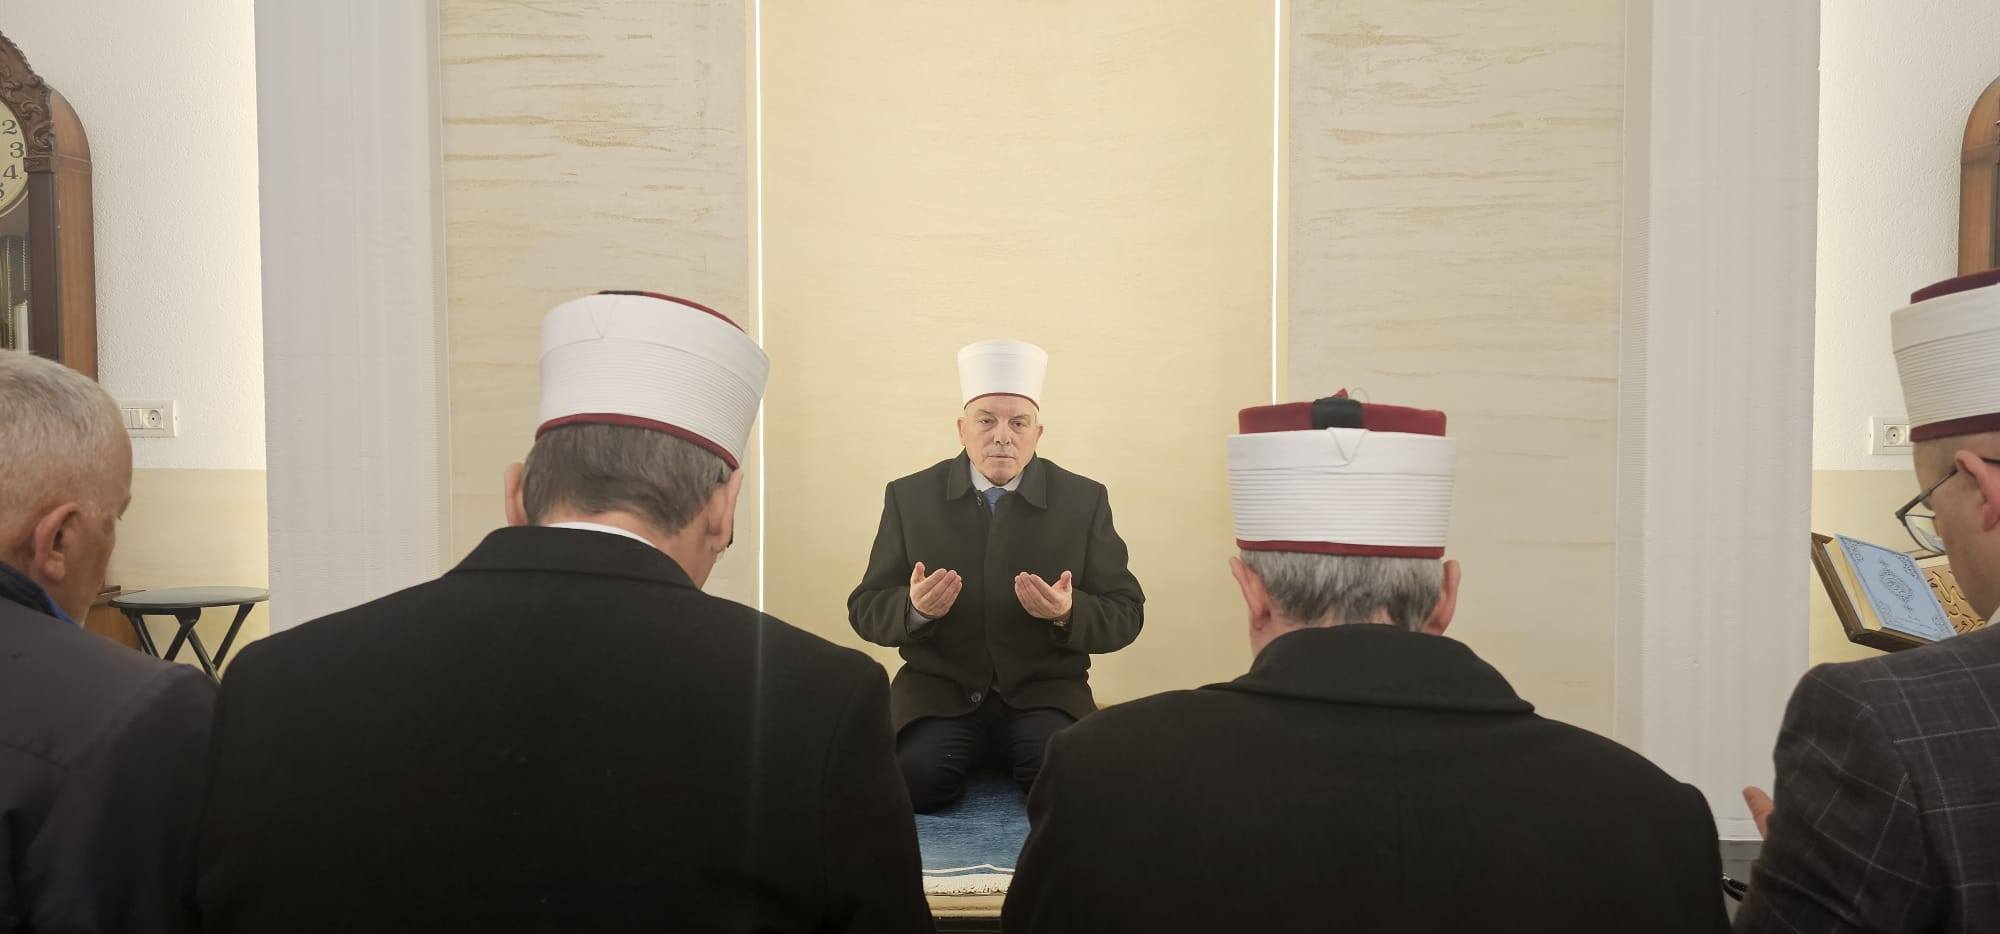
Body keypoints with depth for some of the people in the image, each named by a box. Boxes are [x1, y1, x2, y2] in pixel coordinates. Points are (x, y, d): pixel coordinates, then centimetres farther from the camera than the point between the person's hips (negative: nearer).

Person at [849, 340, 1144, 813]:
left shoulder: (1085, 499, -1)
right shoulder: (910, 496, 1)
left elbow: (1126, 615, 1)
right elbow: (865, 609, 3)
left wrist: (1067, 612, -22)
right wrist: (914, 608, -21)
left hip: (1044, 694, 0)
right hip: (938, 691, 0)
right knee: (913, 781, -27)